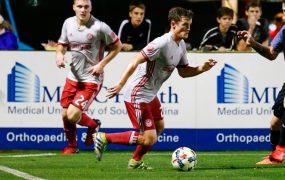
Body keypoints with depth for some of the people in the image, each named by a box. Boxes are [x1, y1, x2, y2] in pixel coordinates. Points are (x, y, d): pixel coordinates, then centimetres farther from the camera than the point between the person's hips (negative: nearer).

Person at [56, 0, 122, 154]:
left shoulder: (99, 27, -16)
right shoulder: (68, 23, 0)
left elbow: (117, 46, -5)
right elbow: (62, 44, 16)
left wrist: (101, 64, -13)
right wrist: (59, 54, -7)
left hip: (91, 79, -6)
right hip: (73, 77, 6)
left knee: (73, 116, -15)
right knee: (65, 114, 8)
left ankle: (93, 125, 19)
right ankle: (72, 146, 34)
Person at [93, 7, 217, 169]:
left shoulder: (181, 45, 6)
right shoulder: (162, 43, -24)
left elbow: (183, 71, 14)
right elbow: (135, 62, -27)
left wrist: (201, 69, -4)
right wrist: (120, 85, -30)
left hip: (150, 95, 10)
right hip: (138, 96, -10)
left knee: (159, 127, 21)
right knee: (149, 139, -10)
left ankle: (136, 161, 34)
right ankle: (104, 138, -1)